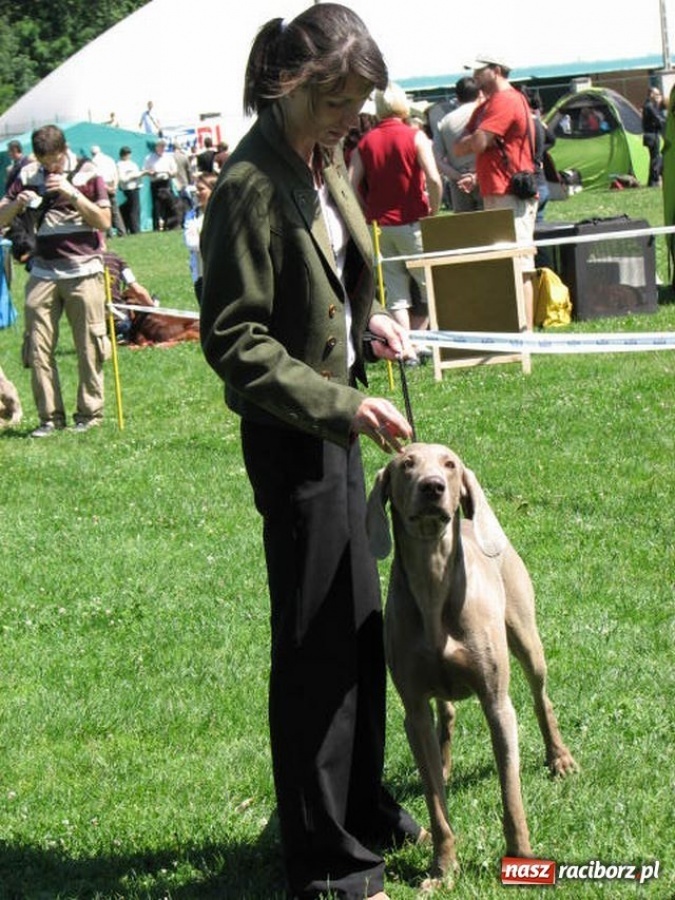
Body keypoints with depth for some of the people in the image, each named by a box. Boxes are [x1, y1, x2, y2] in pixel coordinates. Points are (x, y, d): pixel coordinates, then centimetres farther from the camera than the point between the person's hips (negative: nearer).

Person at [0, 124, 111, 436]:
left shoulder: (87, 173, 1)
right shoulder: (28, 176, 9)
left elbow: (104, 221, -4)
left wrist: (72, 193, -13)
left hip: (83, 272, -3)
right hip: (43, 273, 3)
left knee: (89, 347, -1)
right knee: (38, 347, -3)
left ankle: (89, 413, 8)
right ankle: (50, 416, 2)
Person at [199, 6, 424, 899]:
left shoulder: (324, 162, 5)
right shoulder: (250, 187, -21)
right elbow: (235, 342, -21)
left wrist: (368, 321, 1)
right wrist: (342, 407, -25)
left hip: (334, 416, 9)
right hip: (289, 434, -9)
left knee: (361, 621, 19)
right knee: (316, 640, 0)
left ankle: (362, 806, 35)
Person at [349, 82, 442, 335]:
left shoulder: (365, 142, 4)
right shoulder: (415, 137, -5)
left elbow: (352, 186, -4)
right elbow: (433, 179, -17)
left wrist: (369, 213, 8)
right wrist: (433, 210, -3)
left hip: (379, 226, 3)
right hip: (412, 223, -3)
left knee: (396, 295, 5)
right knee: (430, 287, 9)